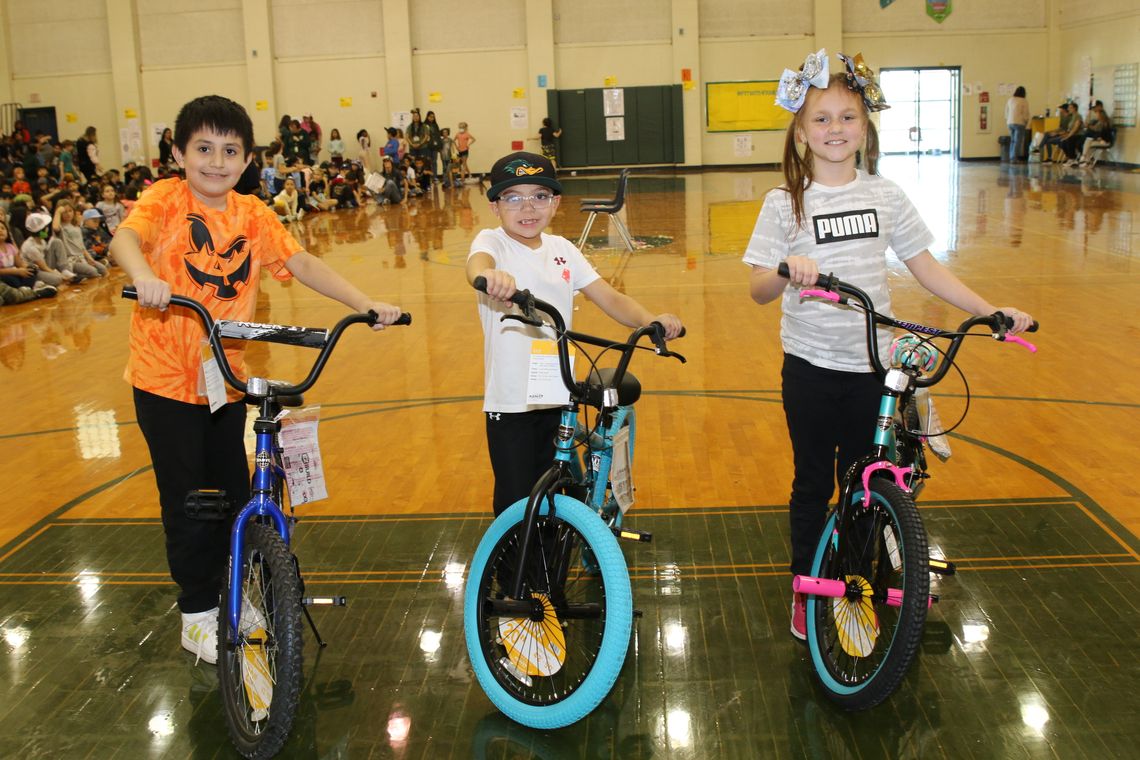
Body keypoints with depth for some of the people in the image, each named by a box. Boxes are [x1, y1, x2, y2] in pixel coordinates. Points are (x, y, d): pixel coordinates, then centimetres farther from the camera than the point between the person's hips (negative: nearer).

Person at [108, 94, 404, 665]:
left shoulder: (253, 216, 2)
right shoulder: (166, 201, -11)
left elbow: (302, 263, -2)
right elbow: (125, 238, -29)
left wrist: (366, 305, -13)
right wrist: (144, 276, -52)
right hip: (166, 380, -4)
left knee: (235, 495, 15)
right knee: (187, 501, 4)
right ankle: (198, 615, 21)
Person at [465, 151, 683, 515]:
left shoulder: (561, 249, 6)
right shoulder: (492, 241, -7)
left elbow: (609, 298, 2)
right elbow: (477, 262, -32)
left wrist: (651, 321, -17)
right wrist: (488, 275, -56)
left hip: (559, 397, 5)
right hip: (511, 402, -5)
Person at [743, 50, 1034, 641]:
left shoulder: (885, 195, 2)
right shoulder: (785, 203, -6)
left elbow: (924, 267, 6)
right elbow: (759, 290, -9)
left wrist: (992, 312, 1)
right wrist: (788, 269, -31)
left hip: (871, 364, 2)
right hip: (811, 366, -2)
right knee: (813, 483, 10)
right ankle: (805, 589, 28)